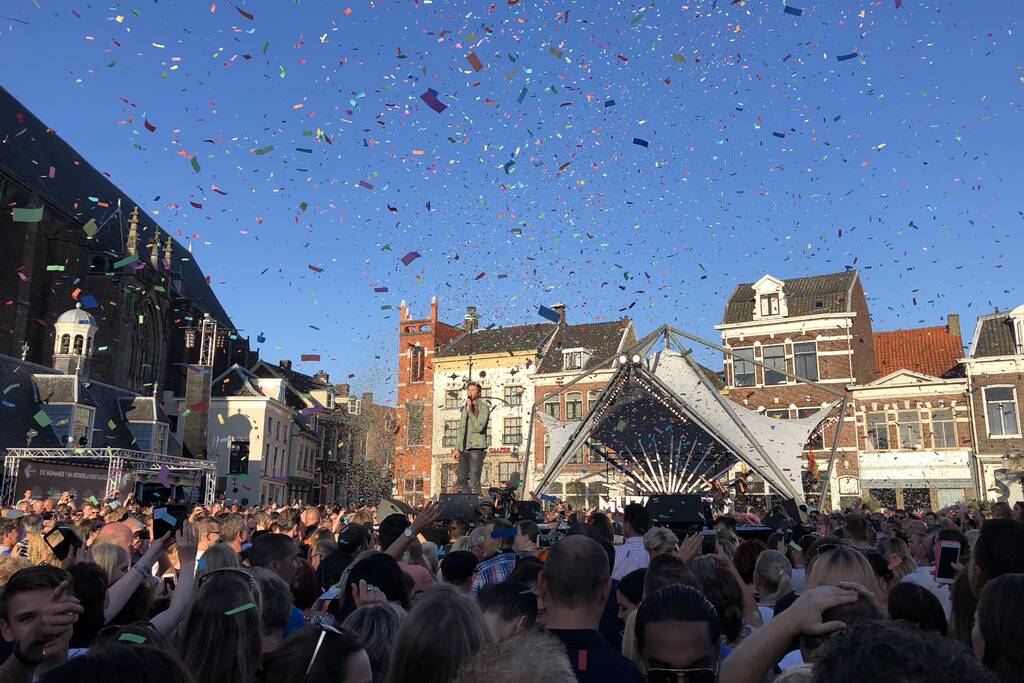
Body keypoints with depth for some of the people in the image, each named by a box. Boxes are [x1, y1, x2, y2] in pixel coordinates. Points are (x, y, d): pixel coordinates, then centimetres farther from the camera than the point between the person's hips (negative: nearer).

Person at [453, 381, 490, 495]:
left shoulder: (483, 408, -2)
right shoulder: (464, 409, 19)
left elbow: (479, 427, -15)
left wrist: (470, 411, -15)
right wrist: (457, 448, 17)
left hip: (477, 448, -7)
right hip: (464, 449, 7)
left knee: (474, 482, -10)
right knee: (461, 482, 7)